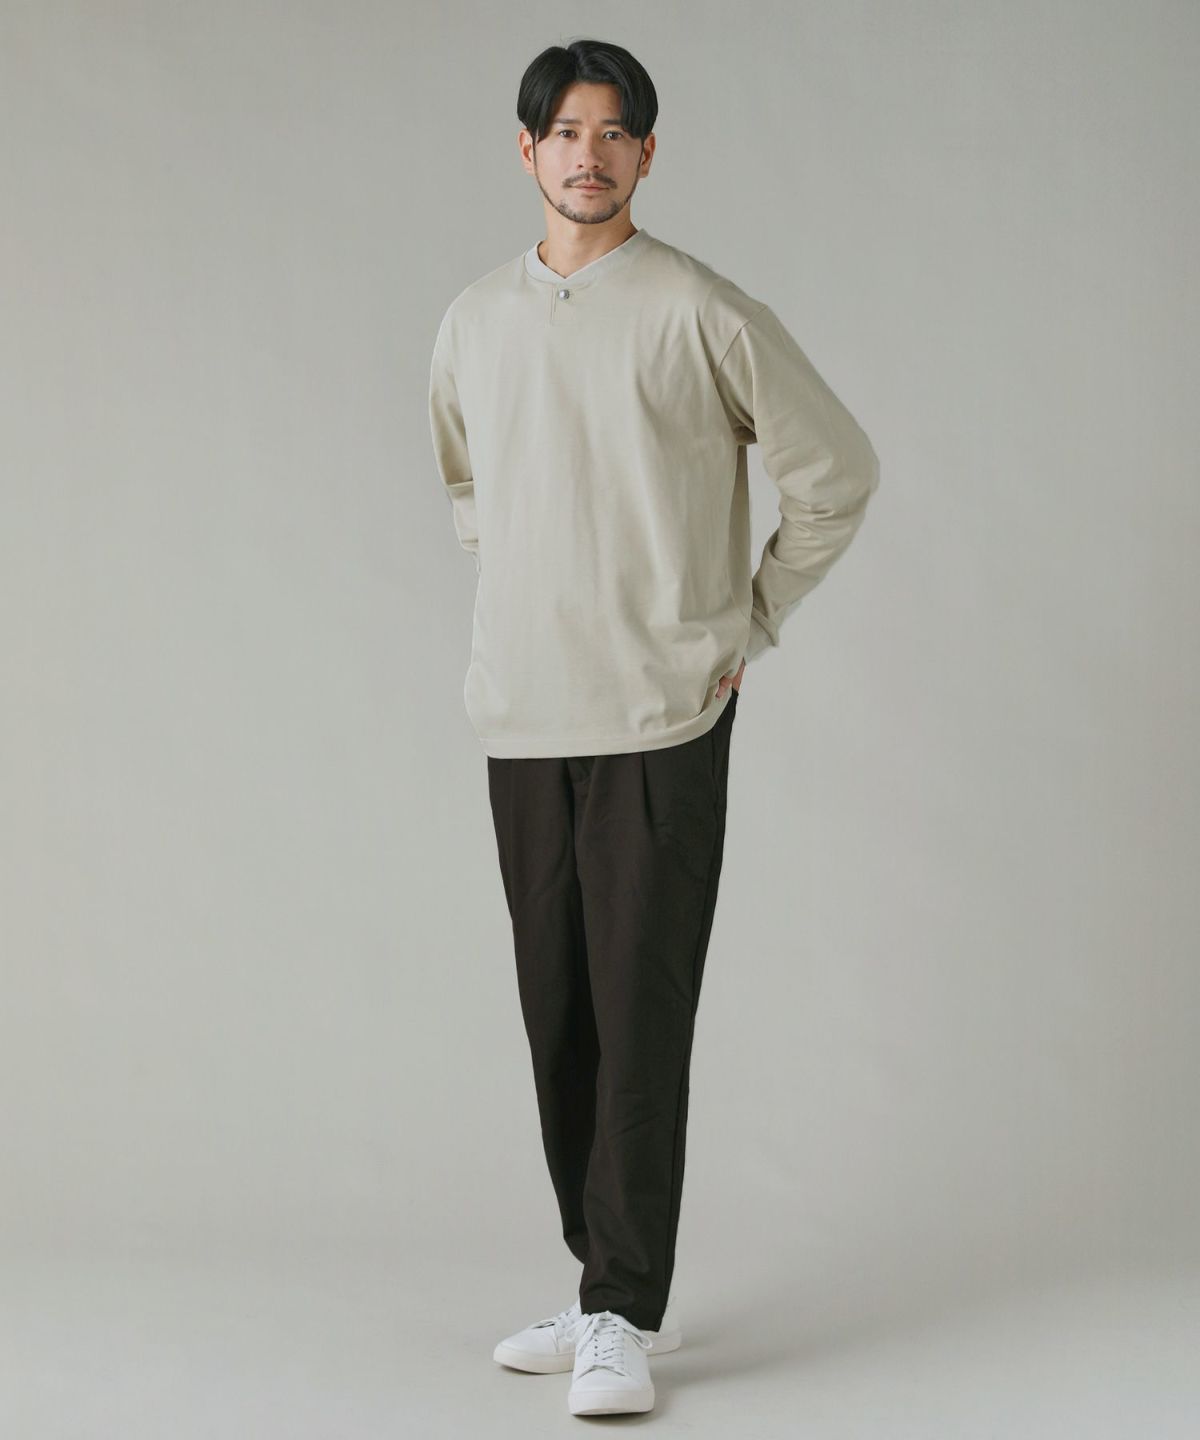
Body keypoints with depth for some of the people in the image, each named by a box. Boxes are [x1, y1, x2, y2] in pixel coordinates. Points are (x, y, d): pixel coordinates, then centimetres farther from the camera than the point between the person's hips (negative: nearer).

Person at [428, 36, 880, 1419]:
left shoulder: (702, 313, -5)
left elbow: (837, 470, 2)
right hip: (521, 717, 5)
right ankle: (607, 1287, 20)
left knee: (641, 1018, -6)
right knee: (556, 1016, 9)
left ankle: (623, 1317, 0)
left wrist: (750, 616, 3)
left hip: (661, 716, -5)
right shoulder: (475, 320, 9)